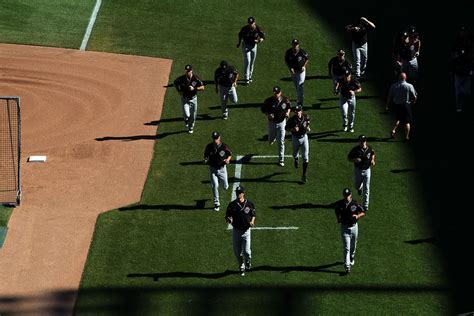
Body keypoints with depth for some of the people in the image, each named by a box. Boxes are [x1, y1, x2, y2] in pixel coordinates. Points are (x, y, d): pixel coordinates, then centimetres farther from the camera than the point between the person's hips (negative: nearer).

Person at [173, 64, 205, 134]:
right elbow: (175, 83, 9)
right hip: (184, 99, -1)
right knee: (187, 115, -17)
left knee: (193, 116, 11)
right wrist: (179, 91, -3)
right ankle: (186, 120, 21)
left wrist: (194, 88, -24)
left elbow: (202, 87, -9)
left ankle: (191, 128, 38)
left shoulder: (195, 78, -13)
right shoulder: (181, 78, -12)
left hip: (193, 99, 1)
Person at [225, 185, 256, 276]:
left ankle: (248, 261, 25)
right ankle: (241, 268, 31)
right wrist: (228, 219, -23)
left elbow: (253, 215, 10)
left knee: (246, 252, -9)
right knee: (238, 253, 8)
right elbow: (227, 216, 1)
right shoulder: (232, 204, -4)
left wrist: (252, 222, -10)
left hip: (246, 231, -1)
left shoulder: (249, 203, -3)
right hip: (236, 231, 1)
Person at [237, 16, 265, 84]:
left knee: (252, 62, 13)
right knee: (247, 61, -14)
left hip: (253, 46, 3)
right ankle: (246, 78, -12)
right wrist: (239, 43, 10)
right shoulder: (244, 29, -20)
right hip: (246, 45, -3)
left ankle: (250, 76, 30)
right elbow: (240, 35, 1)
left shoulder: (258, 29, -19)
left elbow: (263, 37, -8)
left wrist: (259, 40, -30)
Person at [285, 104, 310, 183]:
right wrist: (292, 129, -25)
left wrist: (308, 128, -8)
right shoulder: (292, 119, -18)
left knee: (305, 157, -6)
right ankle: (296, 160, 61)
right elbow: (286, 128, -7)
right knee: (295, 154, 21)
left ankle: (304, 175, 1)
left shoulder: (306, 118, -11)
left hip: (304, 137, 0)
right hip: (295, 139, 0)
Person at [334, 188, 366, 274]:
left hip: (354, 227, 1)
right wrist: (338, 219, 1)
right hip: (344, 227, -1)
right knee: (346, 248, -10)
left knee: (353, 246, 19)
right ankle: (347, 266, -12)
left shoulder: (355, 204, -12)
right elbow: (336, 210, 14)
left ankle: (352, 258, 49)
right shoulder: (339, 204, -8)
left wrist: (358, 216, -21)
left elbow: (363, 212, -2)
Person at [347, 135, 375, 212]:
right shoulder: (355, 149, -14)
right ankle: (360, 188, 56)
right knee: (357, 185, 17)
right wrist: (354, 160, -25)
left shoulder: (369, 149, -7)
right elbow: (349, 157, -6)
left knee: (366, 188, 1)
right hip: (358, 170, 0)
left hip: (367, 170, 0)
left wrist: (372, 160, -4)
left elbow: (373, 154, 16)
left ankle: (365, 205, 10)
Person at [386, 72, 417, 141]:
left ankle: (394, 130, 7)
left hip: (397, 105, 3)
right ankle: (407, 136, 9)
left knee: (399, 119, 25)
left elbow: (389, 97, 3)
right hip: (406, 105, -3)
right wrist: (413, 102, 13)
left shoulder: (393, 86, -3)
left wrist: (387, 106, 14)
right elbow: (414, 97, -9)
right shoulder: (409, 86, -12)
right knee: (407, 122, 8)